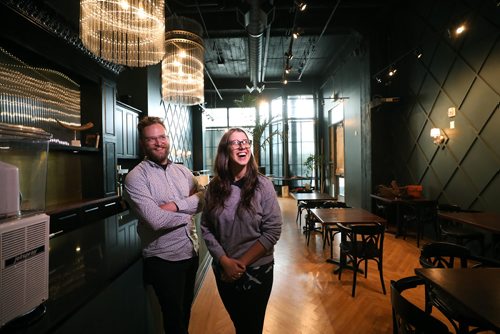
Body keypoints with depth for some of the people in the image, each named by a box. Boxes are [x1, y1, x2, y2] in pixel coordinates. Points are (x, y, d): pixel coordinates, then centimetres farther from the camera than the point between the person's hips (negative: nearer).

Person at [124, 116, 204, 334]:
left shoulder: (183, 171, 5)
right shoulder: (136, 177, -15)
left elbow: (204, 197, -7)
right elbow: (155, 220, -25)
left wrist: (176, 206, -22)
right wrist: (189, 212, -11)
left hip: (191, 252, 6)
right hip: (163, 259, -5)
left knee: (186, 311, 25)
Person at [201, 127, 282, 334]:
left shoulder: (263, 185, -13)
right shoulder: (214, 187, -5)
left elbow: (272, 231, -15)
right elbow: (206, 228, -3)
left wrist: (242, 262, -16)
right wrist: (225, 261, -13)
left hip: (257, 270, -2)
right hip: (223, 271, 3)